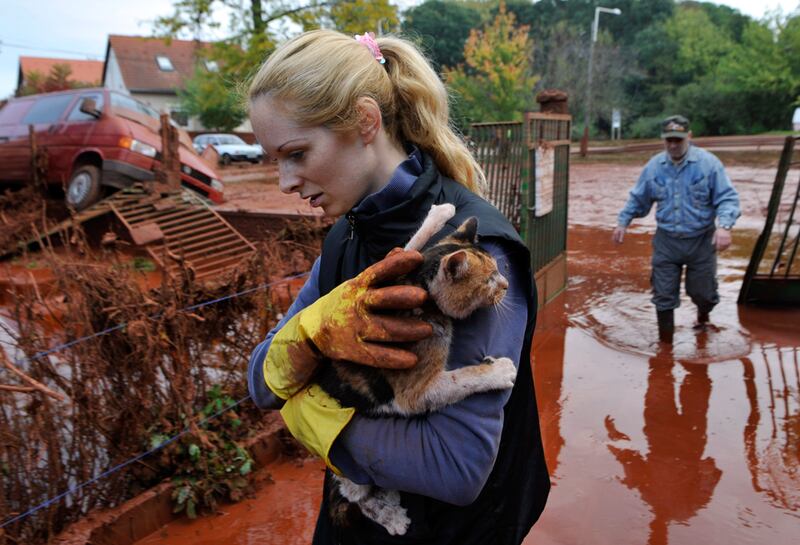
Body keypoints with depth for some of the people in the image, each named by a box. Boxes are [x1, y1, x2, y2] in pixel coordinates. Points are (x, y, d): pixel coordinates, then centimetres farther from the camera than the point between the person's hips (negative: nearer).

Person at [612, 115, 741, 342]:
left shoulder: (708, 163, -10)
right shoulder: (654, 166, 0)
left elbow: (727, 197, -12)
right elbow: (637, 198, 13)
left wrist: (724, 226, -27)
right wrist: (623, 222, 9)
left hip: (701, 241, -1)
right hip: (666, 241, 2)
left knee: (701, 291, 14)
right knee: (663, 295, 1)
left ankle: (703, 315, 50)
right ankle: (665, 341, 17)